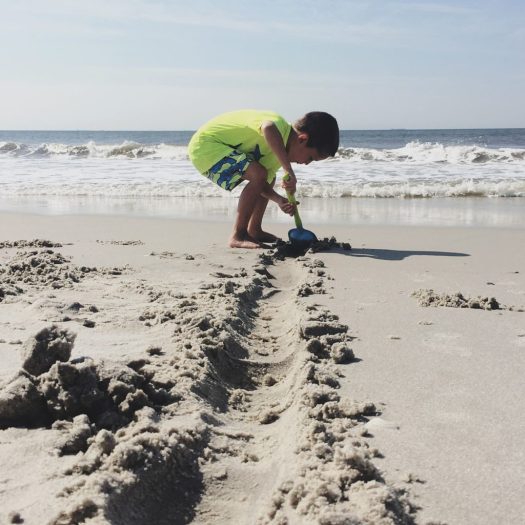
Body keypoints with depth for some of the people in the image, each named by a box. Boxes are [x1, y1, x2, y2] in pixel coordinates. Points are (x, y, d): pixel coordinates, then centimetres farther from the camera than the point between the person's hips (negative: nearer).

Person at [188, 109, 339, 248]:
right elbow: (268, 128, -50)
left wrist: (280, 200, -13)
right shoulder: (278, 126, -24)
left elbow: (261, 185, 6)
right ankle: (238, 236, -14)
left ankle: (254, 230, 22)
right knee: (258, 174, -24)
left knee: (269, 178, 17)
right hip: (205, 145, -10)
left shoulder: (278, 149, 5)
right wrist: (289, 171, -47)